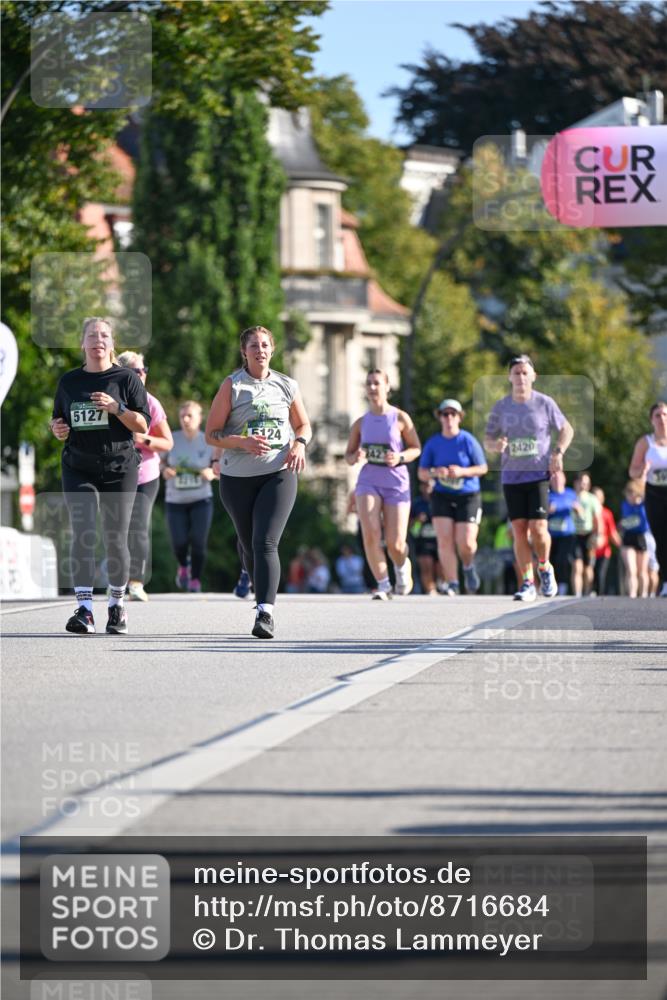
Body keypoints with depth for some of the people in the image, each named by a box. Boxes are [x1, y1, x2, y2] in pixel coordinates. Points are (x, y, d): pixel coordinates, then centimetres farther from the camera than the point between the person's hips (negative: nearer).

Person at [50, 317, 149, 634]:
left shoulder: (125, 379, 1)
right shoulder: (69, 381, 10)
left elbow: (142, 425, -2)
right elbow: (59, 420, 20)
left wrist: (116, 408, -18)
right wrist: (57, 429, -3)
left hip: (119, 469, -2)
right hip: (78, 468, 2)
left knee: (115, 540, 3)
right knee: (82, 536, -11)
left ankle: (117, 605, 21)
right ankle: (84, 610, -17)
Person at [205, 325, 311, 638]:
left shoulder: (286, 386, 6)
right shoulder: (232, 386, 0)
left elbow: (303, 425, 20)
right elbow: (211, 434, -2)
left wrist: (300, 443, -3)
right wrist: (243, 442, -19)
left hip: (278, 474, -1)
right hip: (237, 477, 1)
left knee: (265, 543, -17)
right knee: (249, 546, 11)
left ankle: (265, 613, -25)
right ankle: (264, 598, 36)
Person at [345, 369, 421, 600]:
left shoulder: (400, 418, 0)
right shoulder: (361, 423, 7)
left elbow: (416, 448, 5)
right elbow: (348, 455, 13)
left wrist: (400, 457, -15)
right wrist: (355, 458, -11)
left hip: (396, 483, -1)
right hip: (369, 481, 1)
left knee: (395, 544, -3)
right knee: (370, 535, -20)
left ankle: (402, 565, 34)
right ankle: (383, 585, -8)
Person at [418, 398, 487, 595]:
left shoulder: (468, 441, -4)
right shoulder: (433, 443, 3)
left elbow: (483, 468, -2)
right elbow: (421, 473, 6)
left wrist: (462, 471, -18)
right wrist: (435, 473, -16)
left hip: (468, 497, -2)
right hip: (442, 497, 2)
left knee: (466, 543, -9)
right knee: (444, 540, -12)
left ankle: (468, 567, 26)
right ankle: (452, 585, -5)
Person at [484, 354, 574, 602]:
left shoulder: (544, 403, -1)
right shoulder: (500, 407, 4)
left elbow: (566, 429, 10)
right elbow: (487, 439, 10)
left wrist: (558, 453, -7)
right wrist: (495, 445, -14)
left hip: (539, 474, -2)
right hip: (511, 477, 2)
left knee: (538, 528, -12)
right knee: (519, 530, -2)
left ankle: (544, 568, 16)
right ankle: (527, 583, 6)